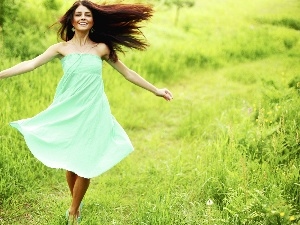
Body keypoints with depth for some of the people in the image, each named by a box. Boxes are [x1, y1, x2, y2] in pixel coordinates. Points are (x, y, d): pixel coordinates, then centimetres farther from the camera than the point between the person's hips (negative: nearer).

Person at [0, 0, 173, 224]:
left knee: (85, 164, -1)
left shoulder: (102, 48, 3)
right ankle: (76, 204, 31)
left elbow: (127, 72, 11)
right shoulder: (61, 48, 1)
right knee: (70, 163, 6)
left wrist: (155, 90, 14)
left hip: (93, 112, 0)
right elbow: (30, 64, -7)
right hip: (67, 113, 0)